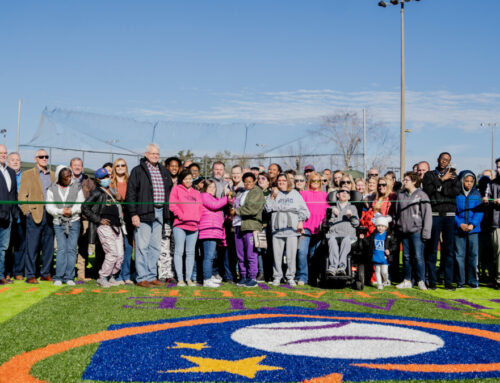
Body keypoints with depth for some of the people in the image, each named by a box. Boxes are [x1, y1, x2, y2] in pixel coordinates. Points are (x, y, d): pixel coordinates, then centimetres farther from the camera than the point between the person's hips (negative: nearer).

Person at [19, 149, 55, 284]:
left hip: (50, 215, 4)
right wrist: (27, 212, -9)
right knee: (32, 247, -3)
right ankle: (30, 275, 3)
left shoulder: (52, 175, 16)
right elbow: (22, 196, -1)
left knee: (49, 246, 7)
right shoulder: (27, 174, 4)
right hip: (35, 214, -4)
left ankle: (46, 273, 15)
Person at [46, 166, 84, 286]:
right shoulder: (52, 189, 4)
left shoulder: (77, 187, 5)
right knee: (61, 249, -5)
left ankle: (69, 277, 5)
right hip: (59, 223, 0)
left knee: (72, 249, -1)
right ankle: (58, 277, 1)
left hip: (74, 222, 1)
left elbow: (81, 204, 4)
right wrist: (61, 211, -13)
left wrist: (72, 210, -13)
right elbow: (49, 207, 1)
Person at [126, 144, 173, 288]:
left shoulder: (164, 172, 17)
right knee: (142, 246, -4)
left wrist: (166, 211, 12)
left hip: (159, 213, 6)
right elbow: (130, 193, -6)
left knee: (155, 246, 9)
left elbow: (169, 190, 22)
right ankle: (142, 277, 2)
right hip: (144, 213, -6)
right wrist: (133, 214, -13)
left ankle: (151, 276, 17)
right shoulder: (137, 171, -2)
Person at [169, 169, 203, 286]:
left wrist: (197, 218, 0)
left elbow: (200, 208, 18)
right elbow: (173, 205, -3)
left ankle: (189, 278, 9)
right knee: (179, 251, -5)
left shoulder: (196, 193, 22)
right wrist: (182, 216, -11)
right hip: (180, 225, -4)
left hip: (194, 226, 4)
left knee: (191, 252, 5)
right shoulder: (176, 189, 8)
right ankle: (180, 279, -2)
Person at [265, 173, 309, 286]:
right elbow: (268, 208, 2)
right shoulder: (274, 194, 14)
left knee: (291, 254, -3)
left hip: (292, 228, 0)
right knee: (277, 254, -1)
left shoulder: (295, 193, 15)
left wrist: (300, 221, 1)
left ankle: (290, 277, 6)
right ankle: (277, 277, 10)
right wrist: (273, 196, -4)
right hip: (277, 229, 0)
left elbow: (303, 209, 12)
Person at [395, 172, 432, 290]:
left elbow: (427, 213, -6)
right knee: (406, 257, 10)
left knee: (418, 257, -6)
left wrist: (426, 231, -11)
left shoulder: (421, 195, -4)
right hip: (404, 231, 5)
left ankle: (421, 281, 3)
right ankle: (407, 281, 18)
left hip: (416, 230, -5)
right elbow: (397, 212, 17)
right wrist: (398, 226, 11)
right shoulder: (401, 195, 12)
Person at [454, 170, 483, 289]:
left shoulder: (477, 194, 8)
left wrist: (473, 224, -11)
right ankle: (460, 281, 9)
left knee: (473, 254, 1)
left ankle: (473, 281, 10)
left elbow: (479, 211, 3)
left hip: (473, 229, 1)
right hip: (458, 230, -1)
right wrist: (460, 224, -11)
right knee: (459, 255, 2)